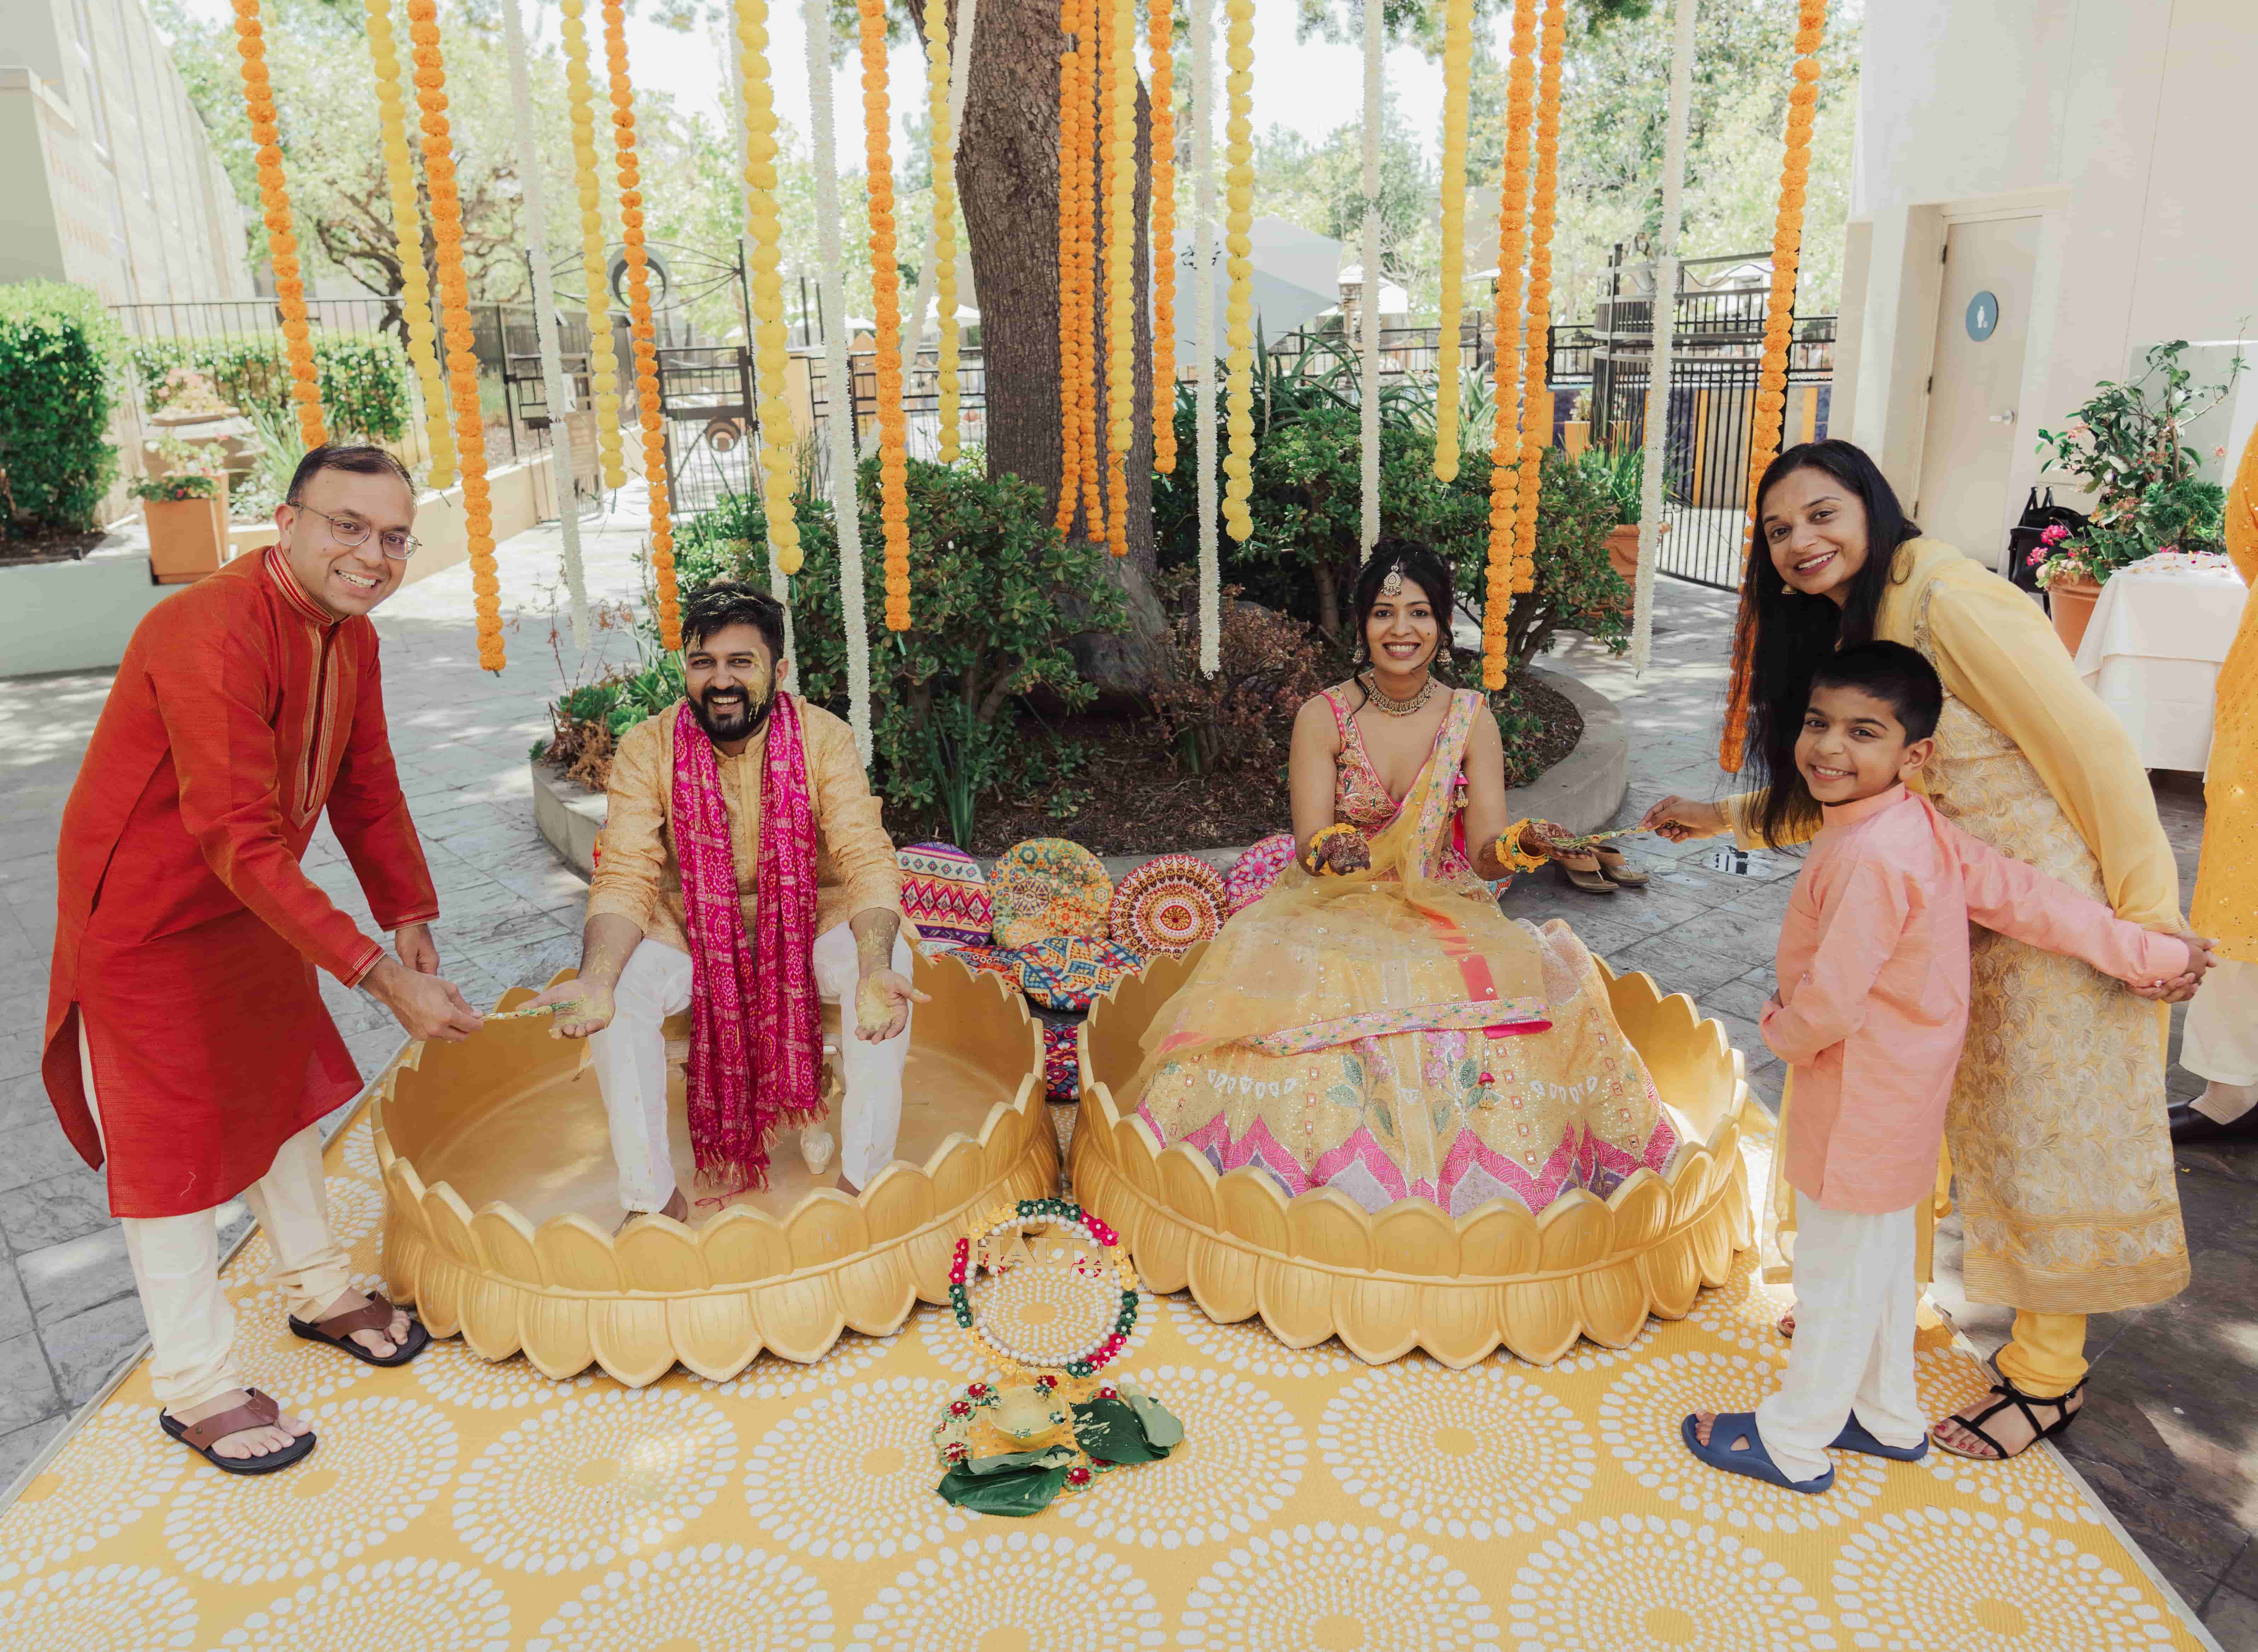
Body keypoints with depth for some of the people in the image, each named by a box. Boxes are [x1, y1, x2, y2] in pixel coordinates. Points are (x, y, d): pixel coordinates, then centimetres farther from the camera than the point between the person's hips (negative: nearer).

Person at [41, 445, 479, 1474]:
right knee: (175, 1140, 3)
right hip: (146, 919, -8)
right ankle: (195, 1390, 20)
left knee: (284, 1088, 20)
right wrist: (380, 976, -38)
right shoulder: (212, 638, -32)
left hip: (253, 907, 9)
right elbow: (243, 845, -36)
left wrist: (409, 915, -1)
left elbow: (366, 787, 6)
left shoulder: (348, 634, -4)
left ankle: (317, 1292, 41)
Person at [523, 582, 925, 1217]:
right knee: (623, 989, -28)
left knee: (890, 962, -29)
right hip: (688, 930, 1)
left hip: (810, 923, 0)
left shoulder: (823, 737, -15)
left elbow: (868, 862, -22)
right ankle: (652, 1194, -10)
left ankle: (864, 1178, -14)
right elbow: (625, 879, -18)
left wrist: (875, 970, -42)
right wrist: (597, 980, -40)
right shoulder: (647, 749, -13)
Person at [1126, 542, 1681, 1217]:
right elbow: (1311, 845, -12)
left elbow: (1486, 853, -6)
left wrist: (1513, 849, -30)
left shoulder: (1471, 719, 0)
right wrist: (1332, 851, -36)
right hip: (1337, 910, -1)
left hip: (1446, 915, 2)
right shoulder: (1324, 717, -3)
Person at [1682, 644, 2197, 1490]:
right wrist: (2147, 953, 10)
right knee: (1881, 1259, 24)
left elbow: (1828, 1006, -28)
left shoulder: (1867, 861, -30)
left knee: (1837, 1274, 8)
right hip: (1897, 1097, 9)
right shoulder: (1922, 828, -3)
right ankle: (1888, 1419, 43)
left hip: (1857, 1106, -9)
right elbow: (2026, 897, 0)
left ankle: (1793, 1444, 26)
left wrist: (1778, 1029, -7)